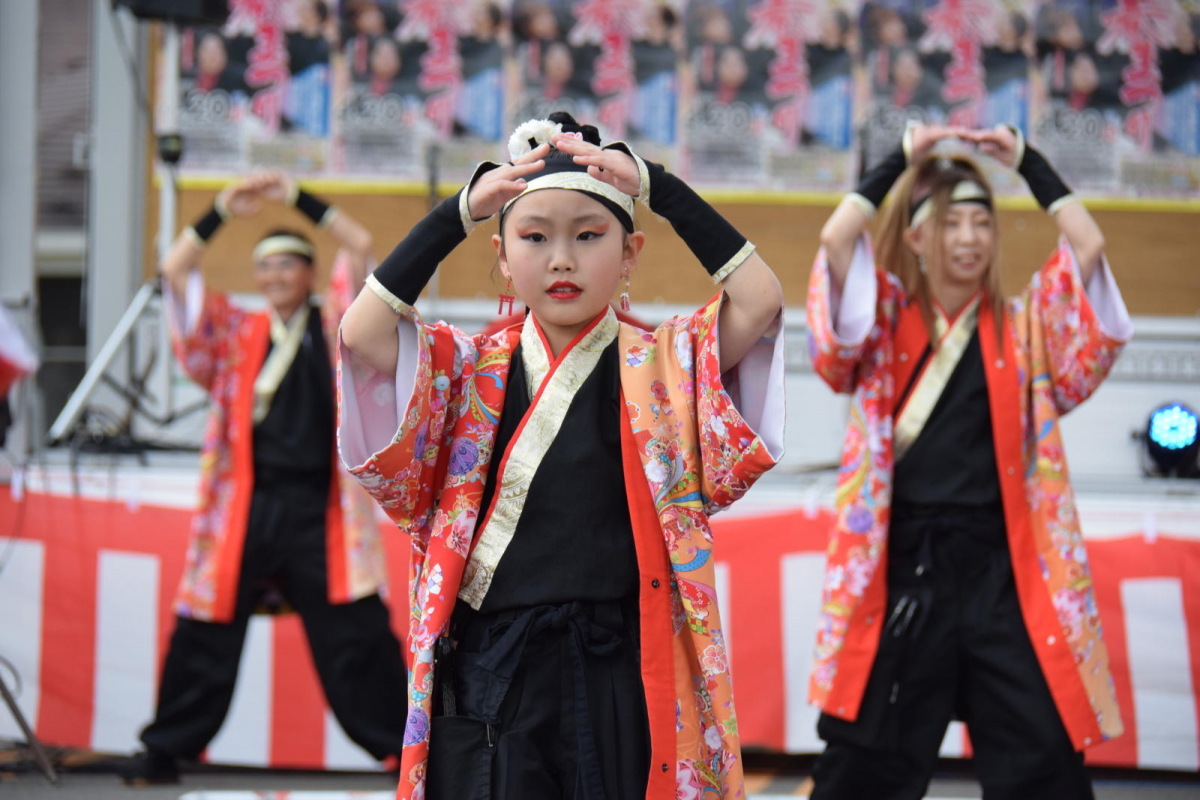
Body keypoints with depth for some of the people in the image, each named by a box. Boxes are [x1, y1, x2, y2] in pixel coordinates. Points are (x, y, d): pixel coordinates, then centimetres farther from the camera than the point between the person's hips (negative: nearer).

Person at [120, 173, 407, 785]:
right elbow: (175, 271, 4)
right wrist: (222, 211, -4)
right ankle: (165, 750, 12)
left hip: (319, 510, -1)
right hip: (247, 505, 1)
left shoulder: (333, 326, 10)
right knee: (203, 635, 2)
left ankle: (405, 745, 5)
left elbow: (362, 247, 0)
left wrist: (298, 199, -2)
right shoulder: (236, 334, 12)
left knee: (359, 634, -1)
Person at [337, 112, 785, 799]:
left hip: (616, 674, -1)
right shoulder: (470, 371, 7)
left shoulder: (663, 367, 5)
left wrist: (657, 185, -8)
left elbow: (760, 299, -11)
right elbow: (362, 332, -9)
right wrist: (460, 210, -9)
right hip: (487, 678, 1)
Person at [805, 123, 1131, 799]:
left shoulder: (1026, 328, 10)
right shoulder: (887, 323, 7)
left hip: (1001, 570, 1)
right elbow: (836, 241, -8)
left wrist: (1029, 163, 7)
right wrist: (900, 162, 1)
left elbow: (1089, 247, -2)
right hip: (901, 567, -1)